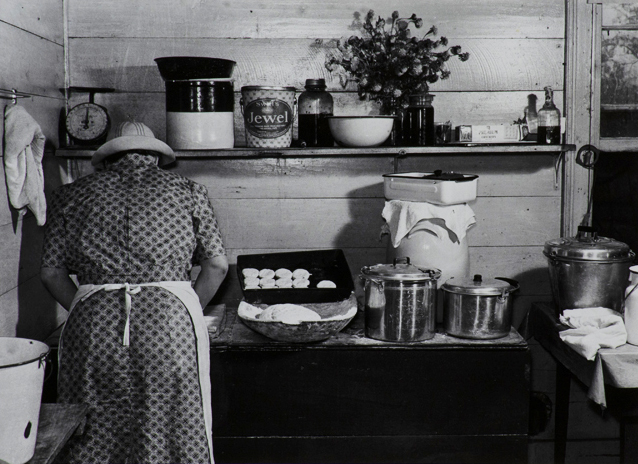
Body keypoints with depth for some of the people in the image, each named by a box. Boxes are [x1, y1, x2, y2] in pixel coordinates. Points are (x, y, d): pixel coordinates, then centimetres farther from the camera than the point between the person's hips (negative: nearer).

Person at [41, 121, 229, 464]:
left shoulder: (72, 194, 18)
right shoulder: (187, 190, 16)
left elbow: (51, 272, 11)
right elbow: (217, 264, 9)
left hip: (92, 322, 1)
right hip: (170, 315, -1)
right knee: (175, 433, 6)